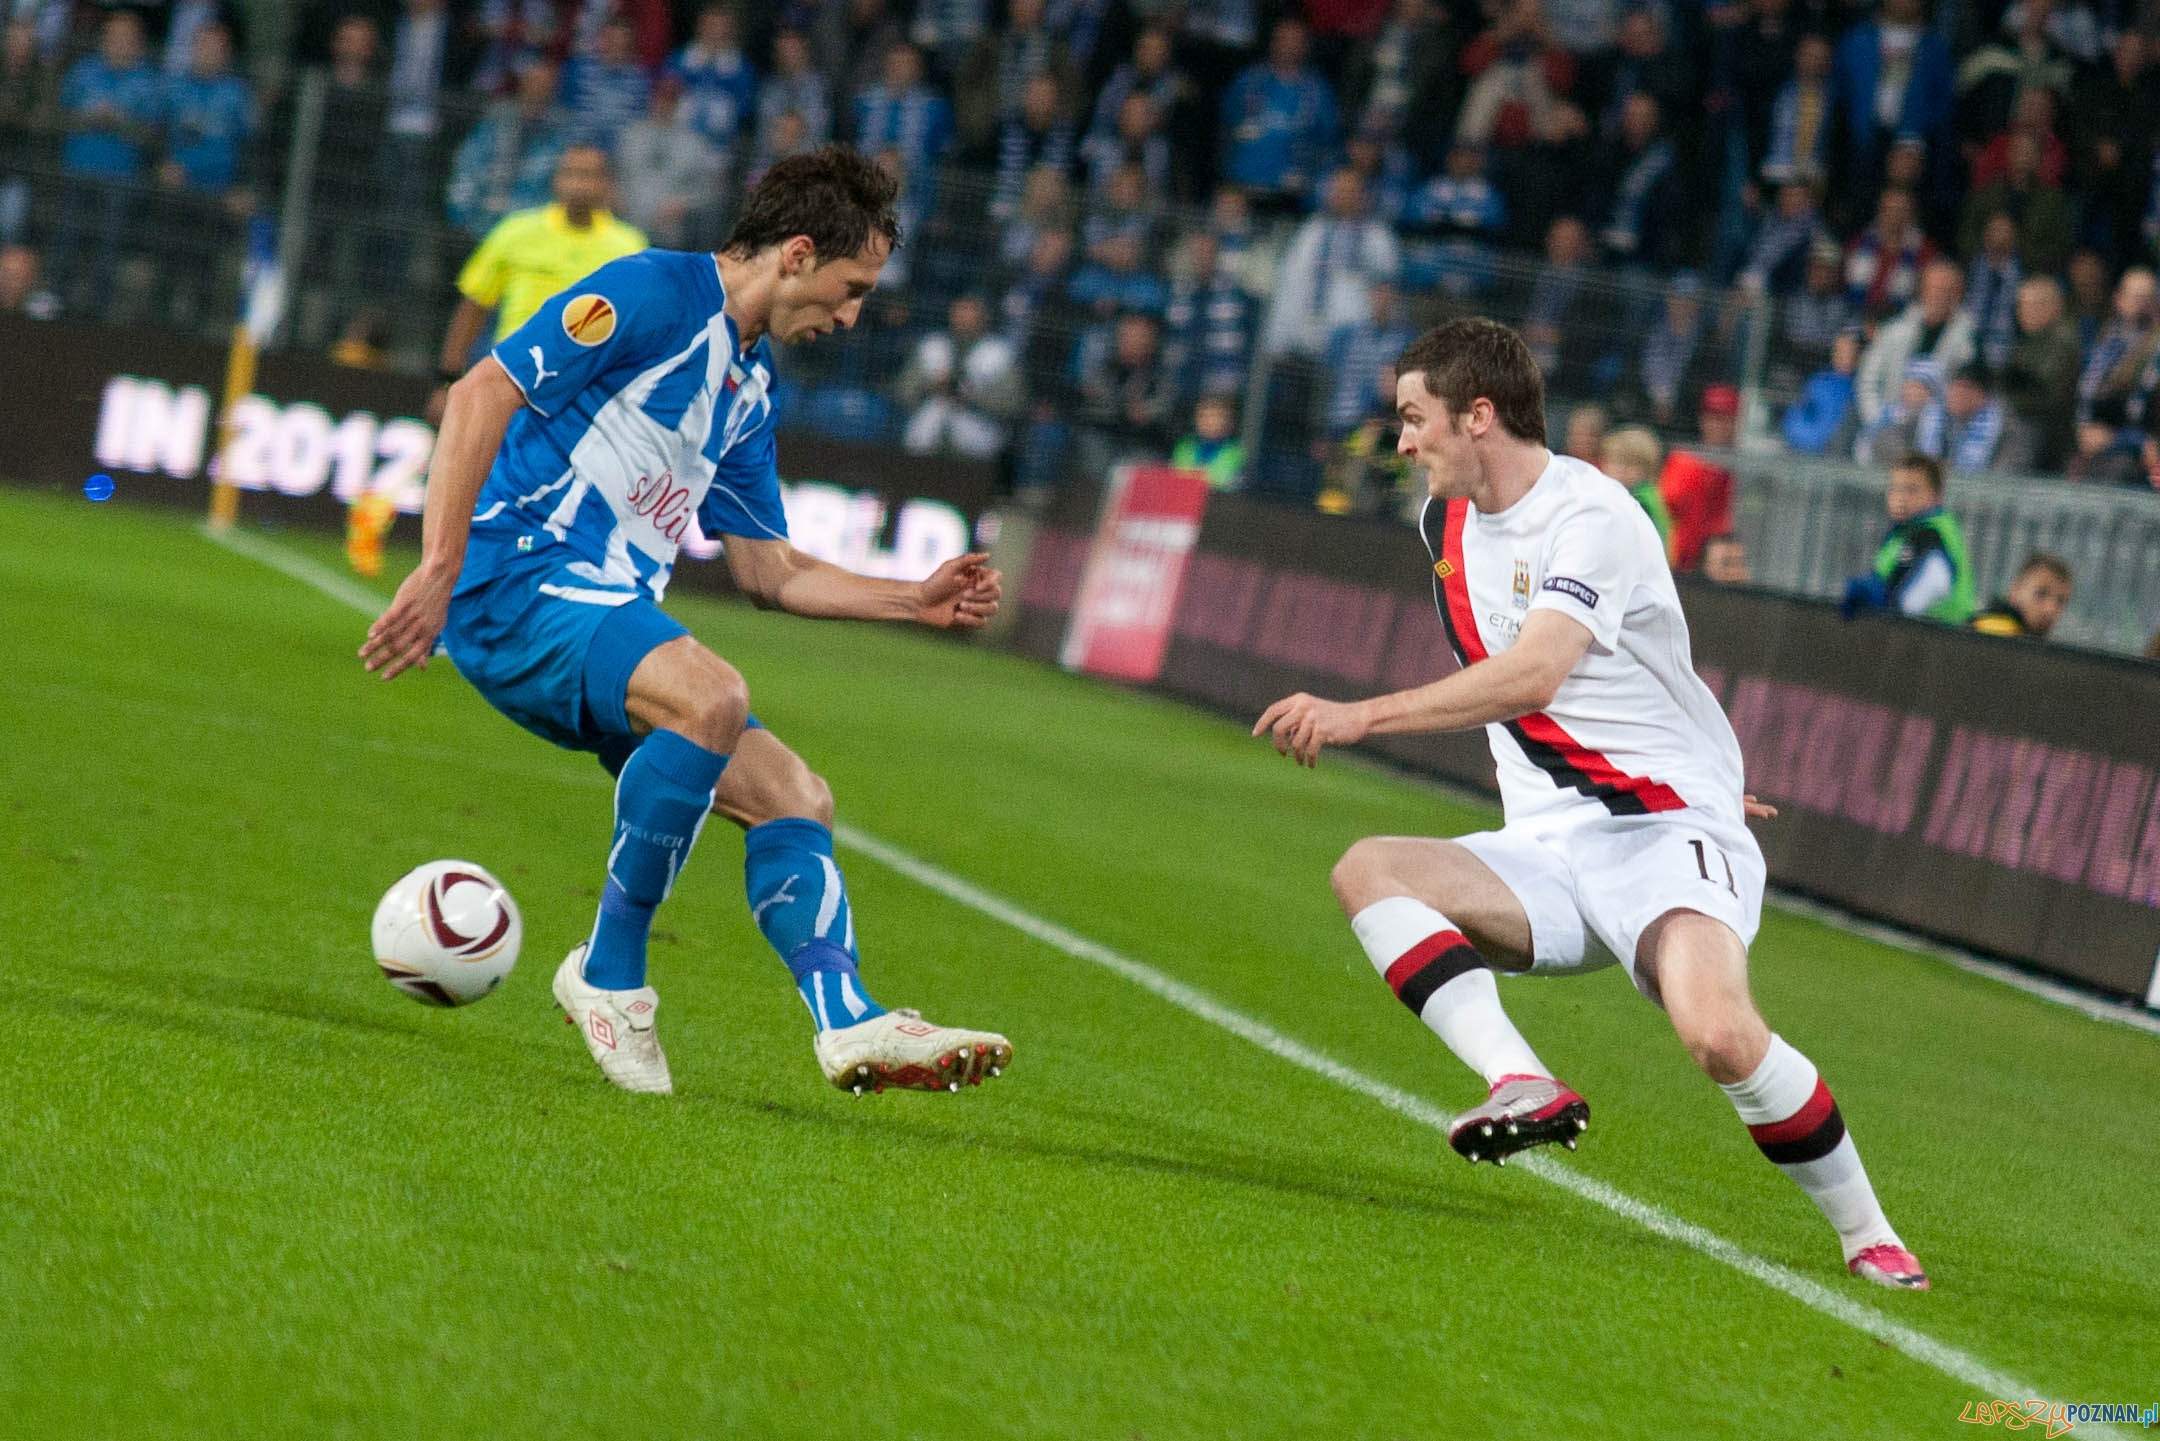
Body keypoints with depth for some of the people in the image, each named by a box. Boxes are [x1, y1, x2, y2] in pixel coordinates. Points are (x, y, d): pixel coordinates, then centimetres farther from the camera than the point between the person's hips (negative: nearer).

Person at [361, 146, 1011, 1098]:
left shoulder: (752, 385, 20)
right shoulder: (655, 295, -8)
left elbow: (766, 568, 26)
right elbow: (481, 394, -17)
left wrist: (914, 601, 15)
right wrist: (438, 571, -24)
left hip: (612, 614, 10)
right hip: (519, 581, -10)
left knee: (794, 798, 0)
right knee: (711, 696, -33)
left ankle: (850, 1026, -13)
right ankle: (608, 974, -21)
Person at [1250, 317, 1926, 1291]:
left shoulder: (1592, 518, -12)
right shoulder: (1446, 521, 14)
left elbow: (1534, 674, -27)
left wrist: (1361, 717, -31)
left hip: (1668, 830, -8)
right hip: (1546, 855, 8)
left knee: (1717, 1033, -33)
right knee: (1369, 870, -20)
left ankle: (1868, 1236, -12)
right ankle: (1523, 1086, -35)